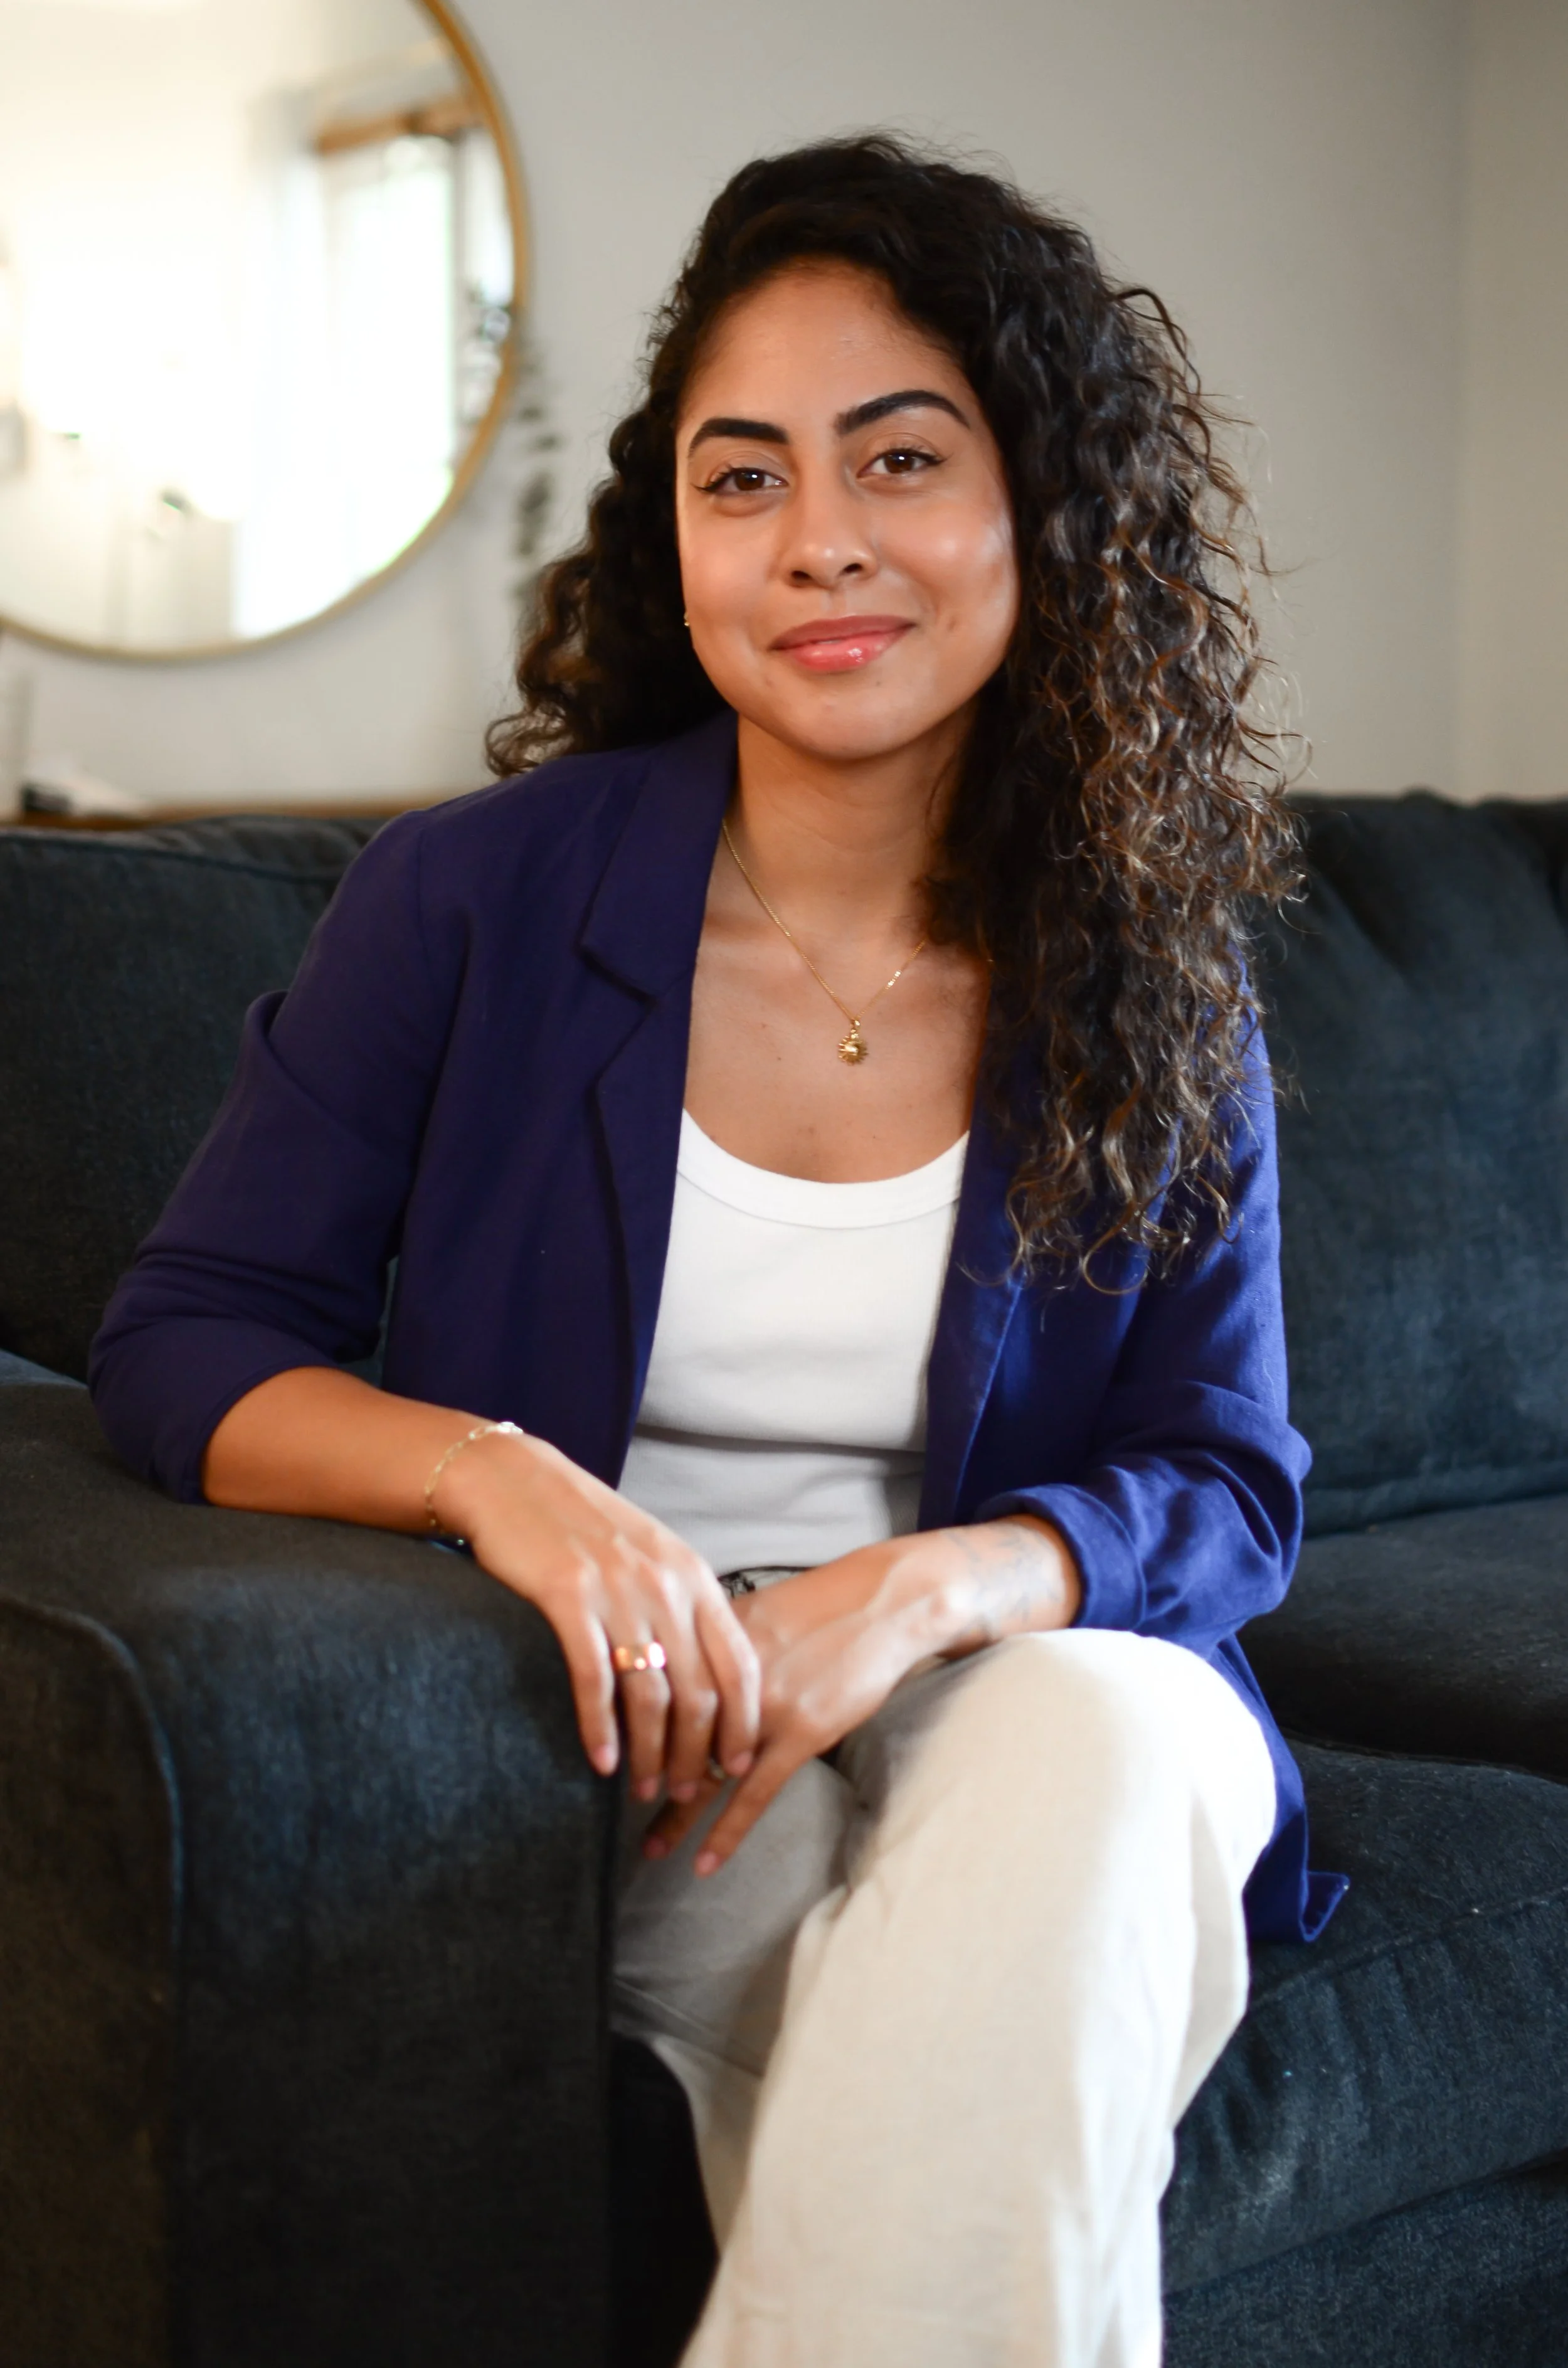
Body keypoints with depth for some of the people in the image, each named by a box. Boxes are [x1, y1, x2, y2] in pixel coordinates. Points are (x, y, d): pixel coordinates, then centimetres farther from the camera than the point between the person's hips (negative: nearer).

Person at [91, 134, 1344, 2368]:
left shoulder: (1151, 984, 0)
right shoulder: (475, 897, -3)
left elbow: (1229, 1488, 2)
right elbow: (185, 1342, -2)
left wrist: (922, 1594, -20)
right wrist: (492, 1472, -23)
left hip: (1038, 1696, 3)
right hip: (635, 1746, -2)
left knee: (1103, 1737, -33)